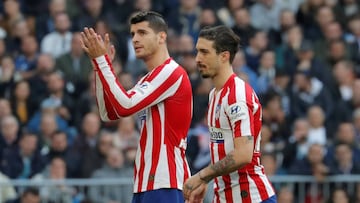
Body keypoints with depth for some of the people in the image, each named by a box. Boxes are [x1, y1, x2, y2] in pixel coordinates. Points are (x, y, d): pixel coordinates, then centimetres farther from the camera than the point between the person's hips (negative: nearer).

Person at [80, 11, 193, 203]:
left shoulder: (171, 72, -10)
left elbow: (125, 106, -18)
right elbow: (109, 113, 18)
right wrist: (100, 63, 10)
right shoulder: (147, 80, 20)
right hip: (145, 182, 10)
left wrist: (101, 60, -12)